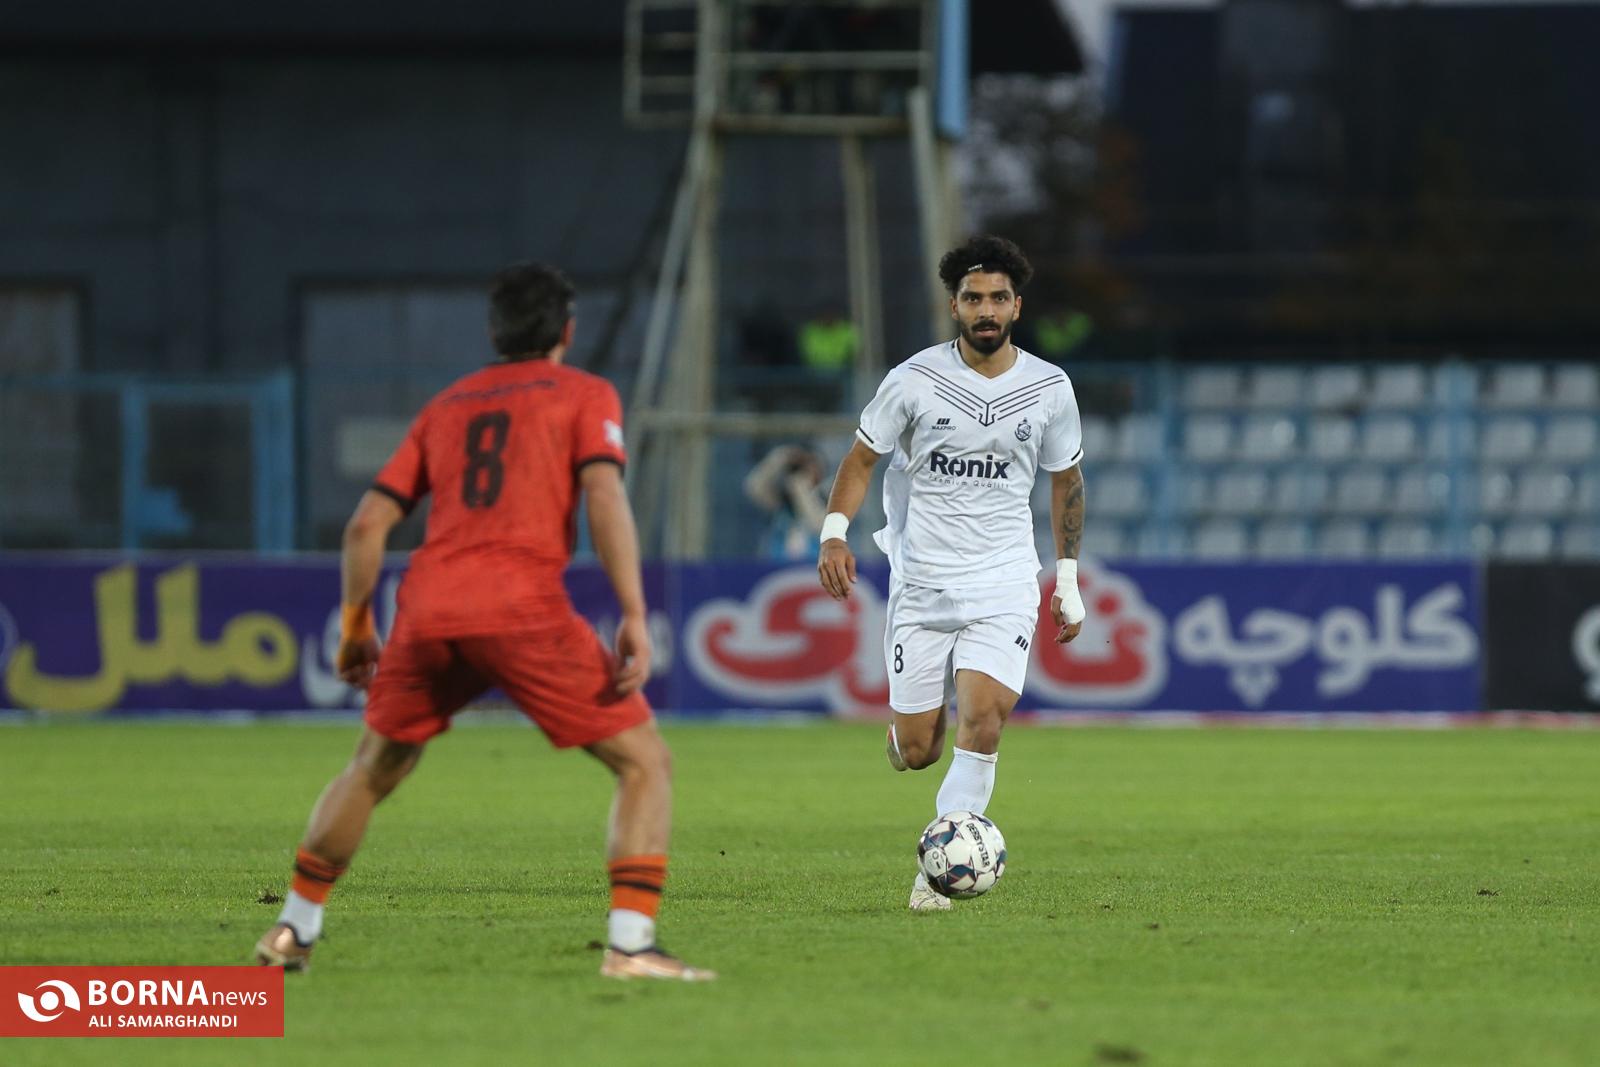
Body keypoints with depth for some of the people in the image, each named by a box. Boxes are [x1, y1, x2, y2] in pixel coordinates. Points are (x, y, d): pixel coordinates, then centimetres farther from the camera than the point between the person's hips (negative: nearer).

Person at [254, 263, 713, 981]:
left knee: (373, 771, 27)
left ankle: (294, 929, 29)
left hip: (427, 608, 5)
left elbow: (367, 523, 21)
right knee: (645, 761, 4)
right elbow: (604, 496, -6)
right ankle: (631, 942, -12)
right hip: (522, 610, -5)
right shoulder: (586, 395, 12)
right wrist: (634, 615, -11)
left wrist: (355, 626, 31)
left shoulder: (447, 405, 25)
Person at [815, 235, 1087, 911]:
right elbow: (861, 458, 3)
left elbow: (1066, 480, 15)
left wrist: (1068, 581, 15)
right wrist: (834, 533, -13)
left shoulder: (1049, 388, 2)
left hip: (1005, 583, 0)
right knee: (915, 753, 0)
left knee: (982, 719, -21)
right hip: (921, 579, 0)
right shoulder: (915, 380, -4)